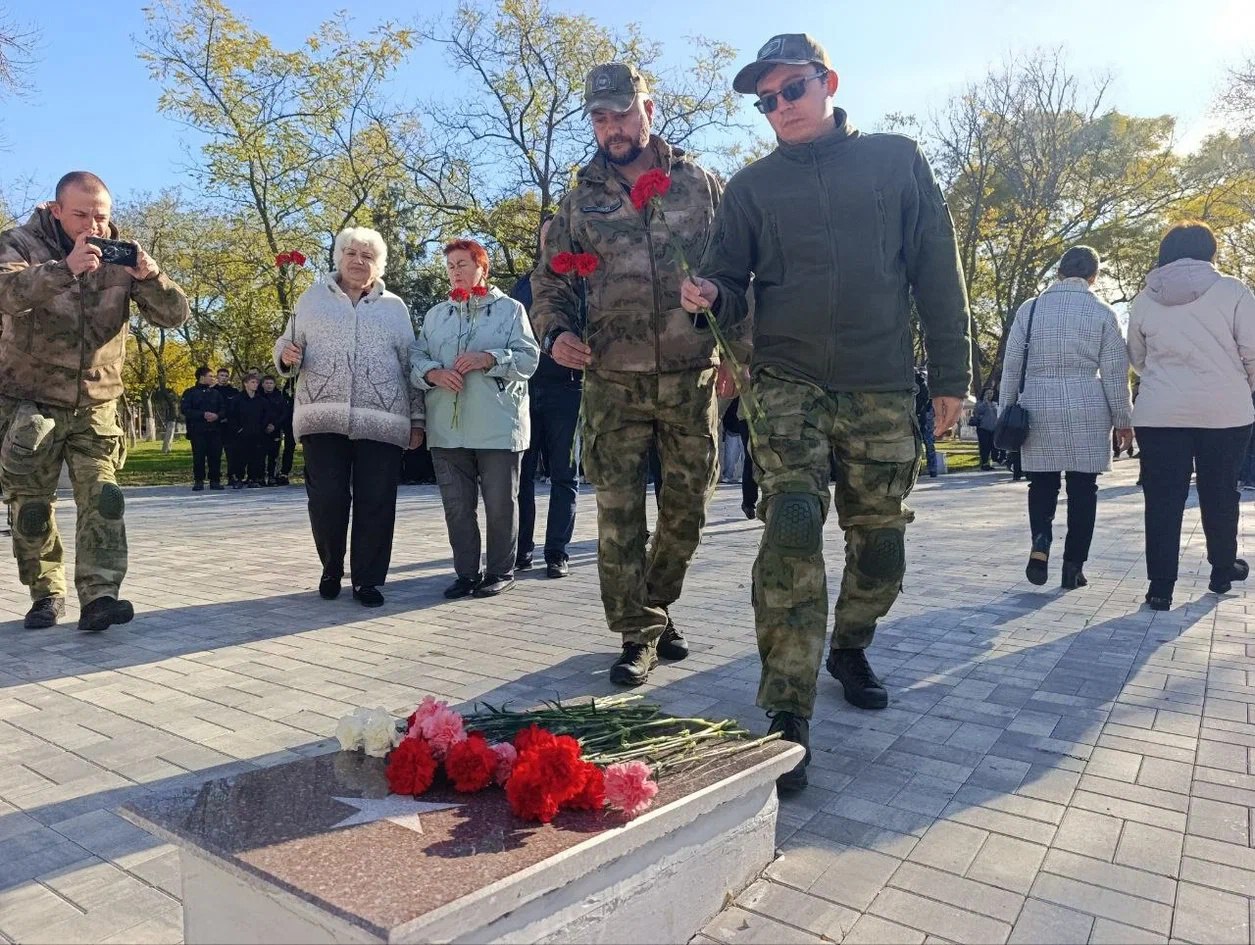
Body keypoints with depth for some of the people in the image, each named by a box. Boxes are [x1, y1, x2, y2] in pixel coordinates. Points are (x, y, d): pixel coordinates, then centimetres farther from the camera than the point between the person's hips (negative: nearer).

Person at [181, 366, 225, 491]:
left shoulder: (216, 393, 16)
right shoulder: (190, 393, 5)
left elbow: (223, 409, 12)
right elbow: (186, 410, -5)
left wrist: (217, 416, -10)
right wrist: (203, 414, -15)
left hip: (214, 430, 3)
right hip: (197, 430, -3)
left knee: (215, 455, -1)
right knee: (198, 456, -3)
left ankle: (215, 480, 6)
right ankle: (198, 481, 3)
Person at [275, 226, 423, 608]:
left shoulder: (395, 307, 15)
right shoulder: (312, 298, 15)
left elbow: (411, 365, 12)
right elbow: (287, 344, 16)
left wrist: (417, 418, 6)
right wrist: (286, 355, -10)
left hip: (380, 420, 0)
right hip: (323, 417, 0)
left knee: (375, 504, -1)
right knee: (327, 500, -2)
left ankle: (368, 579, 11)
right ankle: (331, 570, 20)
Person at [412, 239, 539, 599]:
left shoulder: (510, 308, 7)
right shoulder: (436, 314, 19)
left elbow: (528, 357, -4)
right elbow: (416, 357, 11)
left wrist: (488, 359, -18)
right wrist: (433, 373, -11)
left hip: (498, 427, -4)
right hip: (448, 429, 4)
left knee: (500, 503, 3)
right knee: (456, 505, 6)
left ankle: (501, 571, 16)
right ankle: (467, 572, 18)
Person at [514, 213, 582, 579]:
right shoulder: (525, 283, 16)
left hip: (565, 387, -3)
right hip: (525, 386, 3)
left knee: (562, 474, 2)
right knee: (522, 472, 3)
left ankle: (557, 552, 7)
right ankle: (521, 549, 11)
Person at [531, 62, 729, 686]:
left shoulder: (700, 184, 9)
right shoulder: (580, 200, 11)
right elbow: (550, 281, 12)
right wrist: (556, 332, -9)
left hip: (691, 376, 0)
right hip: (613, 382, 0)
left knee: (687, 507, 6)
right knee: (619, 513, -2)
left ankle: (655, 608, 29)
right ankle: (638, 633, 12)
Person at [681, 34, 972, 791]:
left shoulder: (897, 160, 8)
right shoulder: (753, 185, 10)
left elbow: (939, 273, 6)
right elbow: (731, 280, 9)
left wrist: (951, 375, 2)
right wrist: (712, 294, -15)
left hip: (882, 389, 1)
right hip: (789, 383, -1)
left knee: (880, 544, 7)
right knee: (792, 532, -16)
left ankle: (849, 646, 36)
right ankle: (788, 715, -12)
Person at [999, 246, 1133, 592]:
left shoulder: (1030, 308, 4)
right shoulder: (1103, 313, 1)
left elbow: (1011, 366, 4)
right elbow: (1115, 373, 2)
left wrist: (1006, 412, 12)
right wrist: (1123, 419, 10)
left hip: (1038, 409, 1)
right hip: (1086, 411, -1)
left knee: (1042, 483, 12)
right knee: (1083, 488, 7)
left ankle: (1041, 541, -12)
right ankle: (1074, 565, 8)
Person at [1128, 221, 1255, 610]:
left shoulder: (1144, 300, 3)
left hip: (1160, 413, 0)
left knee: (1163, 499, 3)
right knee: (1220, 492, 16)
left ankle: (1161, 585, 1)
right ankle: (1223, 570, 31)